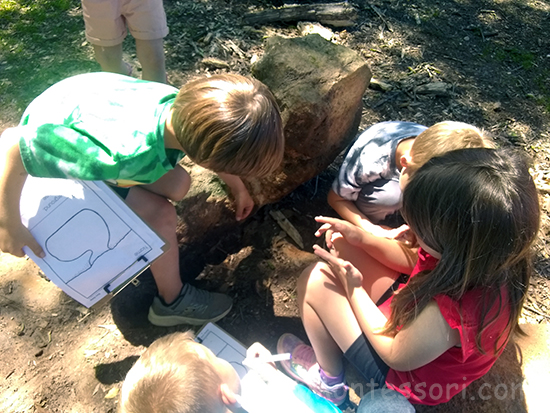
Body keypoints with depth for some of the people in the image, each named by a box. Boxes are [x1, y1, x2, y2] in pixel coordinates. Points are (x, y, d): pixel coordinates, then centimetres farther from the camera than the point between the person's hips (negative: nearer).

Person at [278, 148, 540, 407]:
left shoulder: (444, 315, -44)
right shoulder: (486, 257, -23)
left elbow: (395, 356, -22)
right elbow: (415, 261, -2)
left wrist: (354, 288, -17)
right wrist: (362, 238, -11)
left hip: (405, 375, -6)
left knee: (316, 281, -16)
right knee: (341, 244, 2)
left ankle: (328, 377, 12)